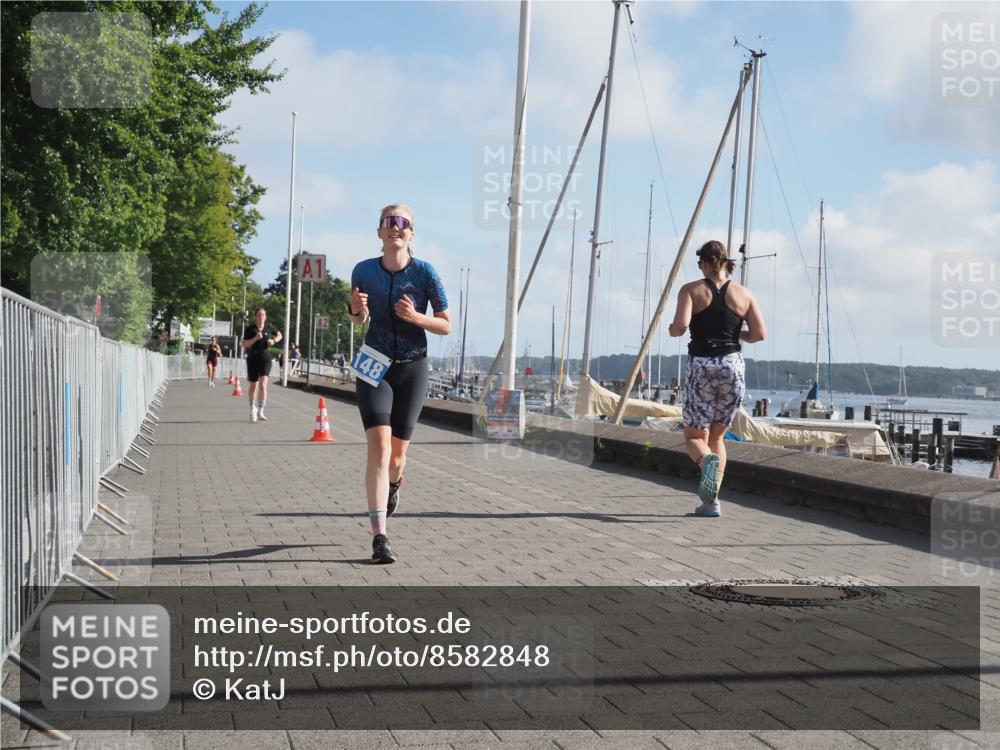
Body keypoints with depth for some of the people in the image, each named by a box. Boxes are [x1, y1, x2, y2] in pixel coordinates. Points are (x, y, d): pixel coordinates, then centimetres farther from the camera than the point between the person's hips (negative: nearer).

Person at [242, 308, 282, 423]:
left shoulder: (269, 327, 2)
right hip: (253, 358, 0)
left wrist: (274, 341, 1)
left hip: (265, 358, 0)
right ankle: (253, 409, 33)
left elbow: (279, 335, 20)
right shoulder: (250, 328, -4)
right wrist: (255, 338, -21)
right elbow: (244, 344, -8)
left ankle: (260, 412, -11)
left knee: (263, 384, -15)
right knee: (253, 385, 12)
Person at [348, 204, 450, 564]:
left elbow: (446, 326, -4)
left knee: (397, 453, 7)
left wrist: (416, 317, -22)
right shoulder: (364, 271, -4)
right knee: (379, 446, -18)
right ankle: (379, 536, -19)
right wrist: (356, 309, -11)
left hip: (412, 369, 0)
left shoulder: (424, 272, -10)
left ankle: (393, 482, 48)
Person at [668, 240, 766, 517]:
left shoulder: (691, 290, 1)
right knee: (717, 436, 16)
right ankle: (712, 501, 6)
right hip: (733, 366, 3)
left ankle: (707, 460, -28)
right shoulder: (743, 293, 8)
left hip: (701, 367, -2)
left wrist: (672, 329, 8)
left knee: (695, 436, 8)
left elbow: (680, 325, -15)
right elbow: (759, 334, 0)